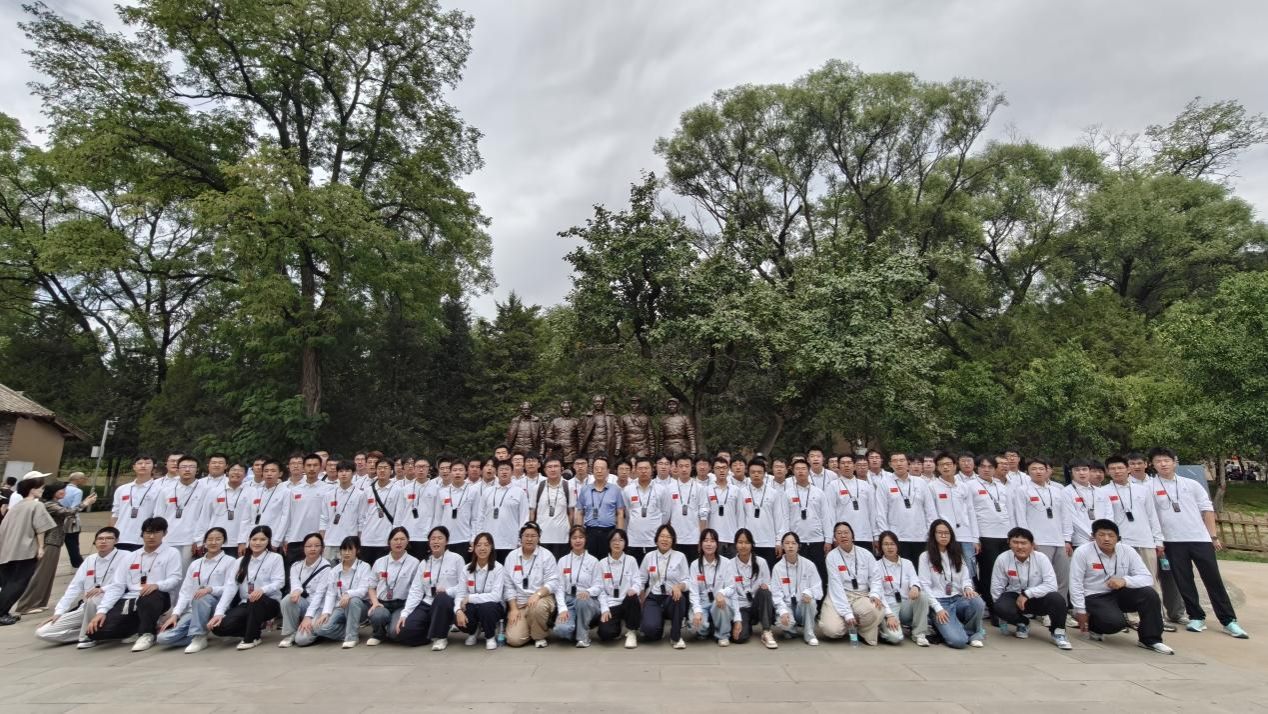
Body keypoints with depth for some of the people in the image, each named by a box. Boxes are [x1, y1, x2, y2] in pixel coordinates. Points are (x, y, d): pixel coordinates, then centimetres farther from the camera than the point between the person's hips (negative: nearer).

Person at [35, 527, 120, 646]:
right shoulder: (89, 560, 13)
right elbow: (74, 588, 12)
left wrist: (103, 589, -30)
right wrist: (58, 612, 3)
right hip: (85, 608, 7)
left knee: (94, 597, -39)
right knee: (42, 632, -6)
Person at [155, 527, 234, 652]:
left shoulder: (230, 561, 1)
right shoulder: (195, 564, 14)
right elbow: (185, 592, 9)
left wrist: (210, 589, -26)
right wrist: (175, 614, -5)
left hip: (217, 607, -4)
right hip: (194, 610, 4)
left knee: (202, 597, -37)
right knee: (163, 638, -18)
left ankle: (199, 637, -23)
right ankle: (199, 635, 2)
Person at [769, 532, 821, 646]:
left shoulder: (808, 564, -4)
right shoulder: (777, 567, -4)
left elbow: (818, 589, -6)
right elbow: (776, 594, -7)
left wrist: (808, 592, -29)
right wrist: (783, 611, -24)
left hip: (804, 606, 0)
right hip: (786, 606, 0)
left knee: (809, 599, -33)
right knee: (784, 623, -32)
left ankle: (809, 633, -11)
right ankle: (791, 628, 7)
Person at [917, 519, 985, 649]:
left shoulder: (957, 554, 13)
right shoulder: (926, 556, -2)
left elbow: (965, 577, 11)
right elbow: (925, 586, -5)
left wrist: (967, 587, -13)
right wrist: (938, 608, -14)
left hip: (958, 599, 5)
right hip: (939, 602, -5)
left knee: (978, 603, -31)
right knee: (958, 641, -26)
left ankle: (972, 632, -2)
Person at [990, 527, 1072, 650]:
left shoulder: (1041, 558, -14)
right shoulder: (1002, 559, -14)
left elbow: (1051, 585, -22)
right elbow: (996, 587, -4)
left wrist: (1027, 594, -26)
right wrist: (1000, 606, -4)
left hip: (1038, 598, 0)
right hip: (1014, 596, 0)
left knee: (1057, 598, -32)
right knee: (1001, 608, -31)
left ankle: (1058, 632, -2)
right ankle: (1022, 624, 8)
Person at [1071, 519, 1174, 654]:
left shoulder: (1127, 551, -3)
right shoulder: (1082, 552, -14)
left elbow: (1147, 578, -8)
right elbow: (1075, 583, -12)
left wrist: (1125, 580, -28)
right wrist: (1080, 611, -14)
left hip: (1120, 594, 5)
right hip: (1094, 597, -4)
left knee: (1149, 593, -21)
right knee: (1117, 621, -30)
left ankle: (1150, 639, -6)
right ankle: (1093, 626, 7)